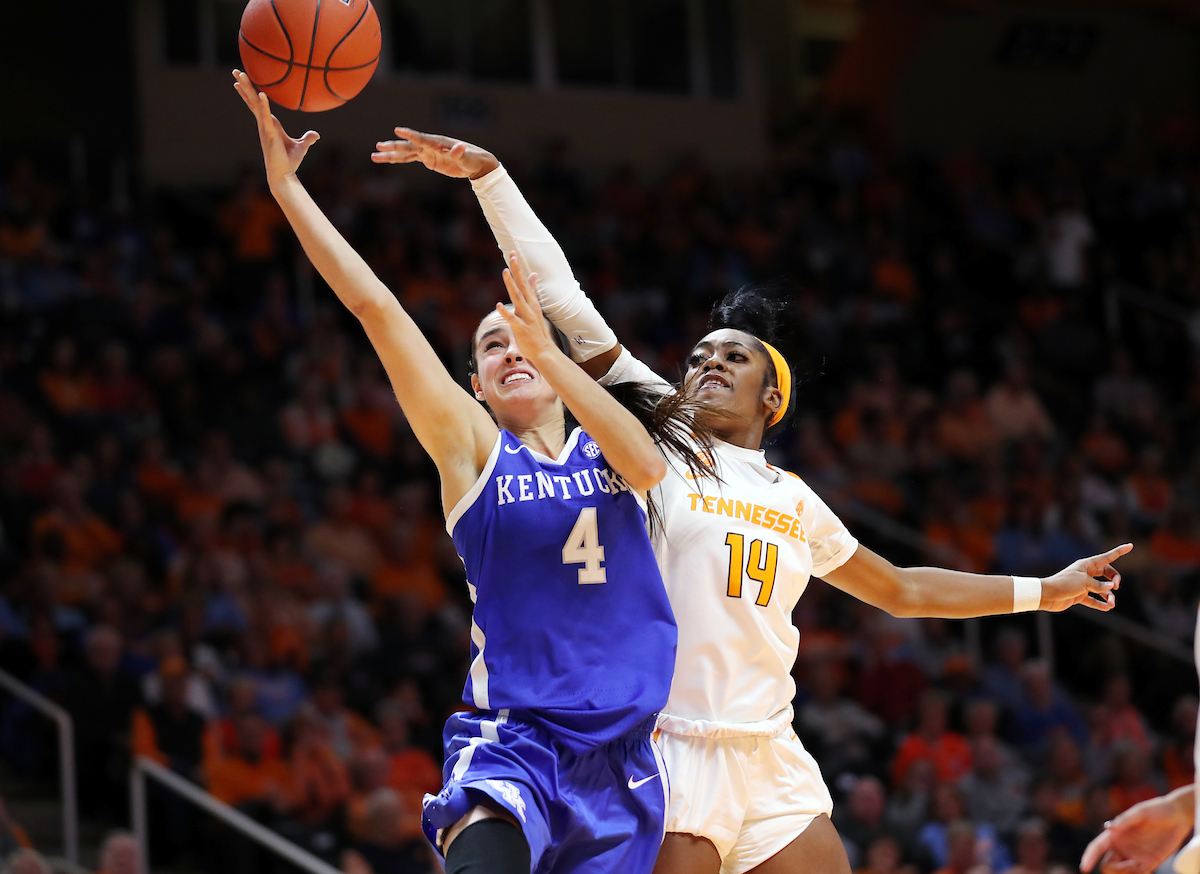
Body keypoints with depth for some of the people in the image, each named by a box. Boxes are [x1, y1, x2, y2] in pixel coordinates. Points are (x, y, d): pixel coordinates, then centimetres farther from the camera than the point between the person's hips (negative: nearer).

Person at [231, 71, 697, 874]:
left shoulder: (603, 449, 11)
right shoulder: (474, 448, 4)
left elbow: (649, 464, -15)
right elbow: (376, 307, -2)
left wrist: (550, 354, -27)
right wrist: (286, 187, -8)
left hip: (619, 748, 3)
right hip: (511, 738, -3)